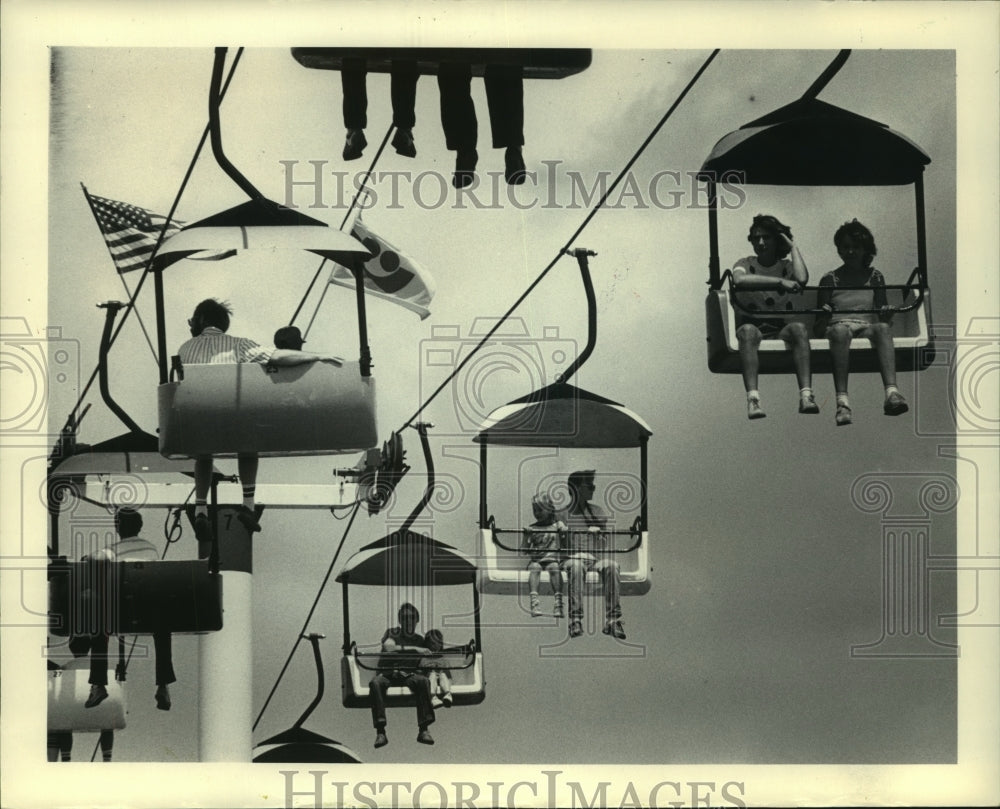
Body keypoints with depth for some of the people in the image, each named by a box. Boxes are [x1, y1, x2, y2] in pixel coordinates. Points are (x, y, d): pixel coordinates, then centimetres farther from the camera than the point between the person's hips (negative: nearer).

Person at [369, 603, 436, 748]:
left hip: (409, 675, 2)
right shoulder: (392, 633, 16)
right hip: (387, 673, -2)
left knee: (423, 681, -34)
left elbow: (422, 664, 20)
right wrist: (414, 649, -14)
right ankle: (380, 732, -42)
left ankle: (423, 730, -37)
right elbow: (389, 647, -7)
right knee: (375, 683, -37)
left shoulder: (420, 640, 24)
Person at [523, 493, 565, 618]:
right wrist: (526, 536, -8)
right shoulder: (532, 528, 15)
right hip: (535, 560, 1)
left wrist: (564, 531, -18)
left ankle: (558, 602, -44)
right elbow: (526, 550, 9)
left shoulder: (557, 525, 14)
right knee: (534, 568, -33)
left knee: (554, 568, -34)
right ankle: (534, 601, -48)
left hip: (552, 559, -1)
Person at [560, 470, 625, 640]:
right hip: (571, 557, -2)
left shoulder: (598, 512, 22)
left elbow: (604, 543, 17)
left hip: (595, 558, 3)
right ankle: (575, 622, -42)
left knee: (611, 566, -32)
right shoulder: (563, 514, 13)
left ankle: (612, 621, -34)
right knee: (576, 566, -39)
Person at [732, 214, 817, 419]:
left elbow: (802, 279, -14)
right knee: (748, 330, -37)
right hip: (751, 325, -1)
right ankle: (752, 398, -50)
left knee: (798, 327, -32)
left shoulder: (786, 266, 12)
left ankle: (806, 394, -45)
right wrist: (780, 282, -24)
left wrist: (793, 247, -1)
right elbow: (739, 280, -19)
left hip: (781, 330, 2)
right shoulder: (745, 264, 8)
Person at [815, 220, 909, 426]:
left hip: (868, 328, 1)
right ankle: (842, 402, -54)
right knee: (839, 330, -39)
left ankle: (891, 393, -56)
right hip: (839, 326, -1)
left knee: (883, 328, -35)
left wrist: (887, 316, -11)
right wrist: (824, 318, -15)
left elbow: (882, 320, 13)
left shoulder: (875, 277, 21)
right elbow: (819, 331, 9)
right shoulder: (830, 280, 16)